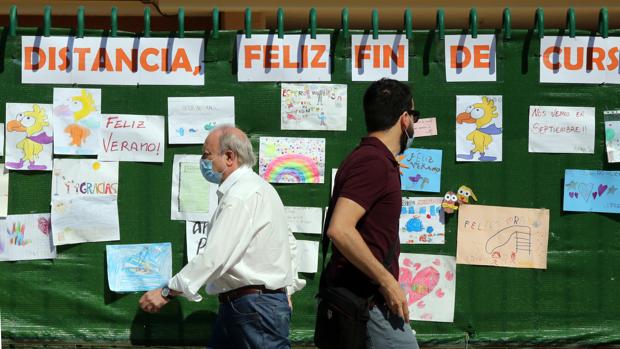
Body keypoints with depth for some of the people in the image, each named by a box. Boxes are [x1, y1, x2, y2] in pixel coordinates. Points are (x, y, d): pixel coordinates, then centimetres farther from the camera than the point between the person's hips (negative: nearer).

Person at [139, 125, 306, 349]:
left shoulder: (240, 196, -17)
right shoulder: (257, 188, 17)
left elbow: (215, 256, -24)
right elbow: (290, 244, 22)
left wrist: (166, 292, -19)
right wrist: (286, 291, 23)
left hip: (256, 308, -10)